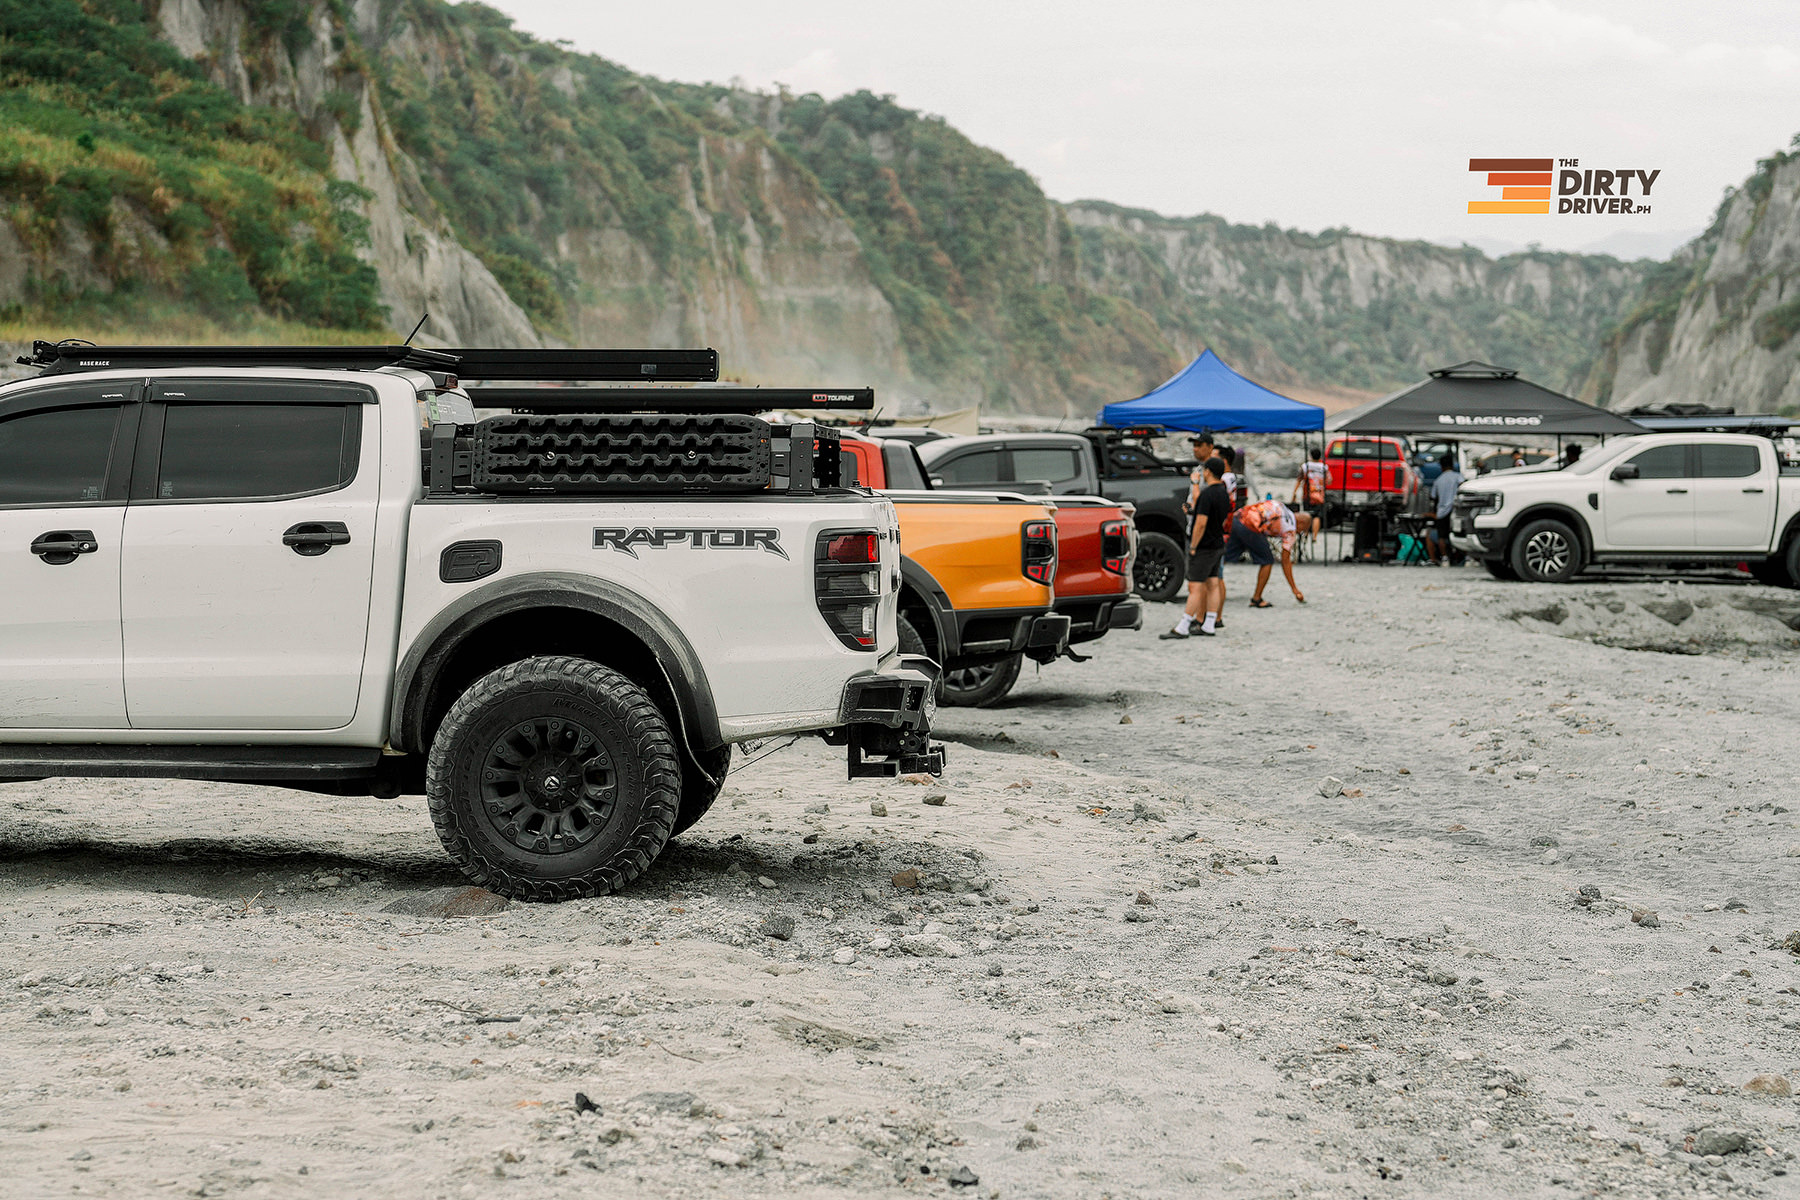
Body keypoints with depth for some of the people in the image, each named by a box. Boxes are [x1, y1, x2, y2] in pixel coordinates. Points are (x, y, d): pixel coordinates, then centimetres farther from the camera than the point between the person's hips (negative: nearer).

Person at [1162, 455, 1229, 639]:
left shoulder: (1207, 494, -20)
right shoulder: (1223, 491, 8)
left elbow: (1201, 522, -24)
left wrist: (1193, 547, -17)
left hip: (1204, 547, -9)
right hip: (1218, 545, 9)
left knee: (1195, 588, -9)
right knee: (1213, 585, 10)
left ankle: (1182, 629, -10)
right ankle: (1209, 626, 12)